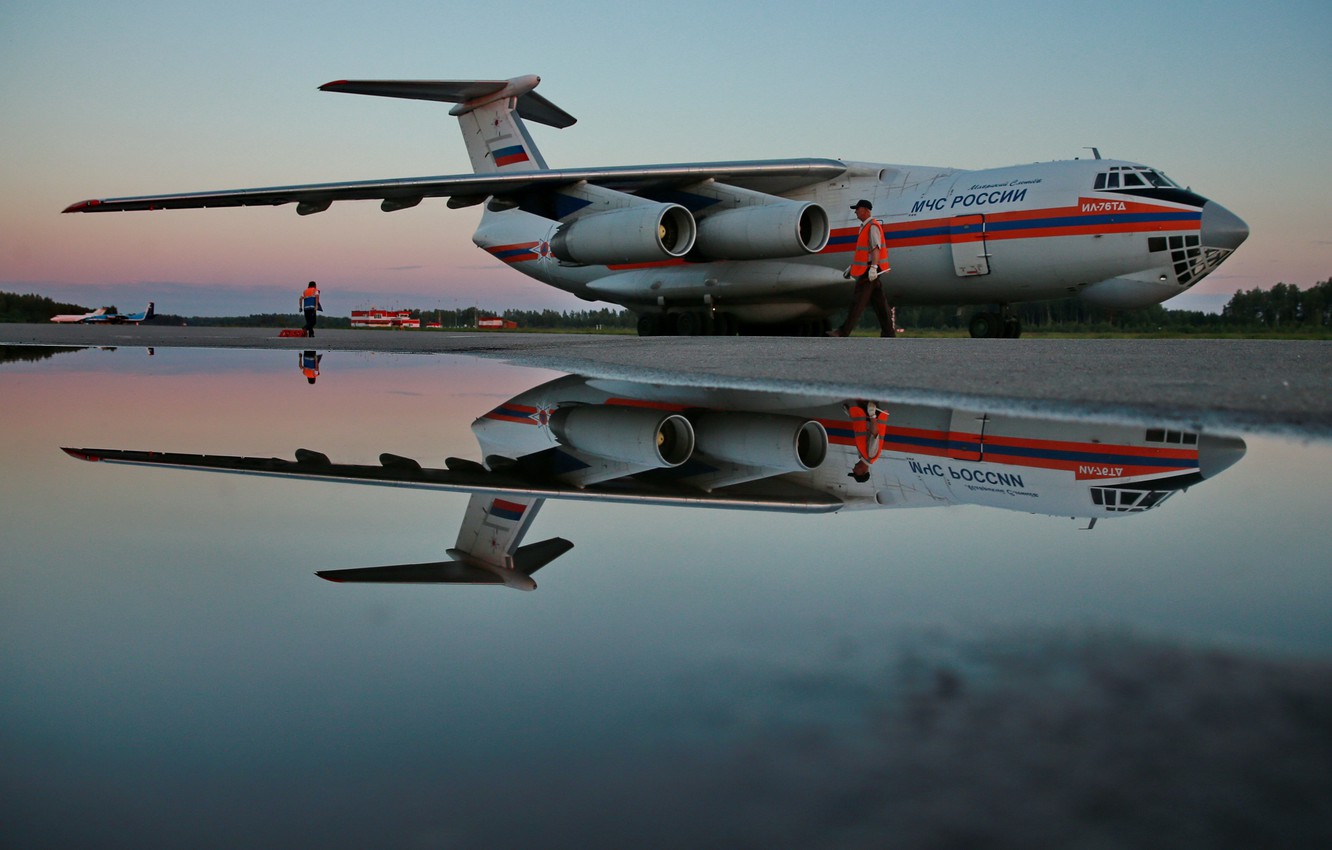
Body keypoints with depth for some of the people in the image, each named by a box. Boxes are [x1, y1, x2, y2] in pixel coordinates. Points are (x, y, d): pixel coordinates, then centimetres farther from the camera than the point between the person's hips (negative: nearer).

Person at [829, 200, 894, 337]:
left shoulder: (873, 226, -11)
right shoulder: (865, 227, 21)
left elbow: (876, 248, -21)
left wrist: (873, 267, -30)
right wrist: (852, 267, 28)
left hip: (871, 271, -10)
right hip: (866, 270, 10)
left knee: (858, 301, -10)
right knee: (879, 302, 8)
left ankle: (844, 331, -11)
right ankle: (888, 332, 9)